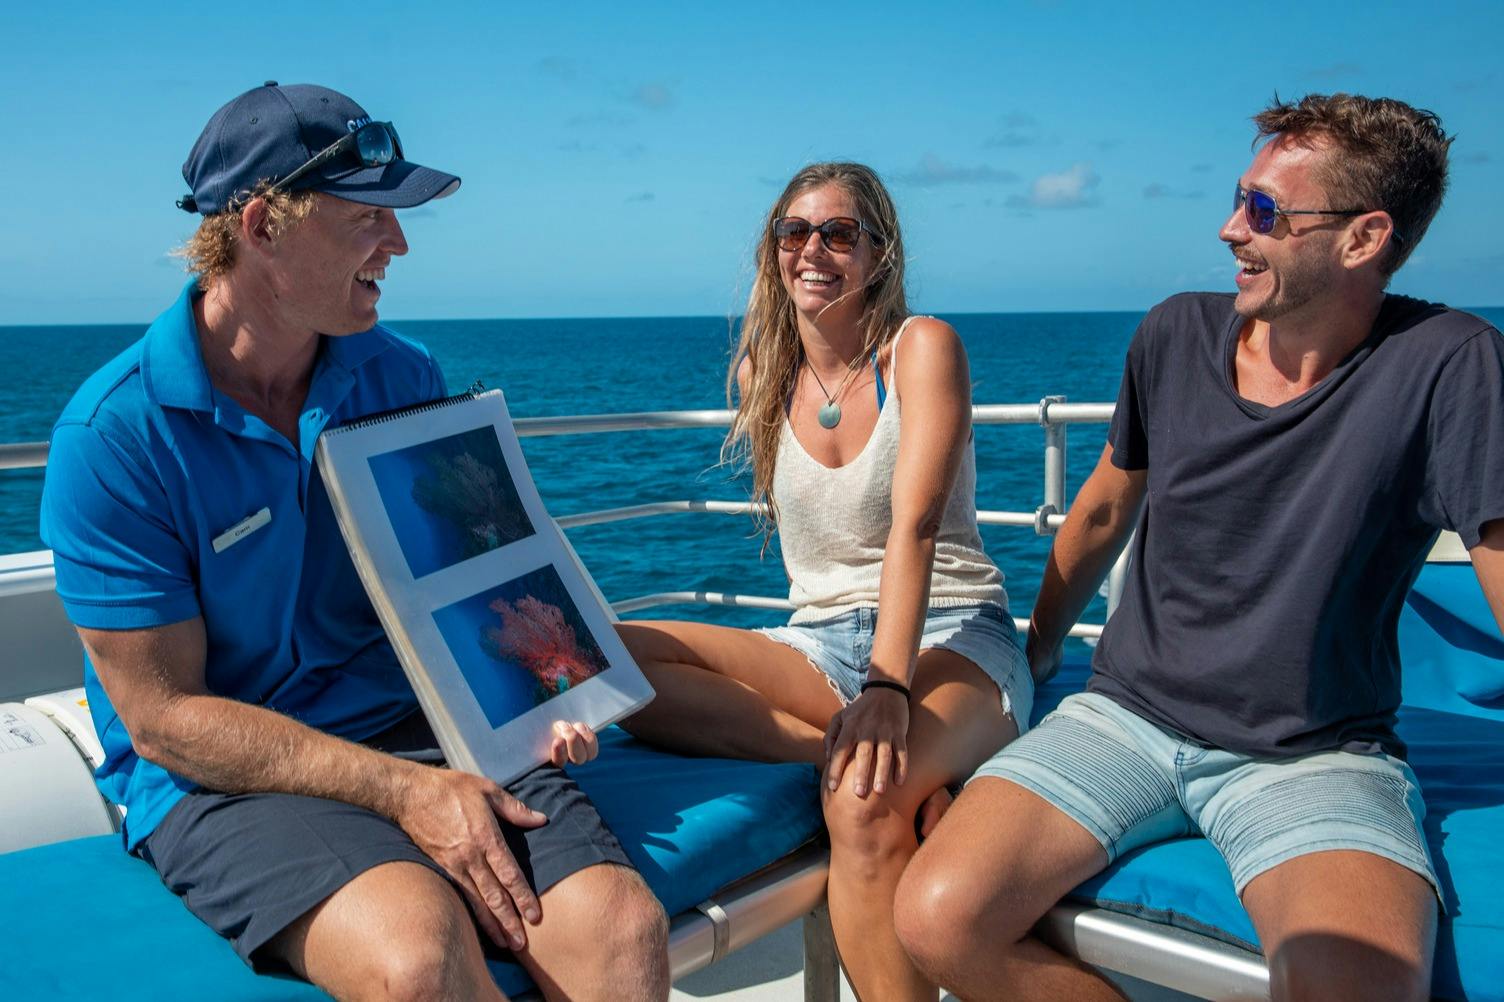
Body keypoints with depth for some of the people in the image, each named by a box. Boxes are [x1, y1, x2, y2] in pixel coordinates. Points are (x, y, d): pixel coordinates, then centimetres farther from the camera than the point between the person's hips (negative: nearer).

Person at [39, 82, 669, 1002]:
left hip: (417, 728, 4)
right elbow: (163, 717, -11)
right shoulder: (114, 435, -10)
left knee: (622, 926, -23)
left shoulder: (404, 379, 5)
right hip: (226, 777, -3)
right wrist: (403, 791, -20)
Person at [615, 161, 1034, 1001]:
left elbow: (915, 524, -18)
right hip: (821, 641, 5)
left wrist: (887, 685, -32)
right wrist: (856, 700, 3)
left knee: (864, 799, -39)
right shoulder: (760, 373, 10)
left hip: (952, 636, -5)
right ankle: (867, 752, -25)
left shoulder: (923, 347, -5)